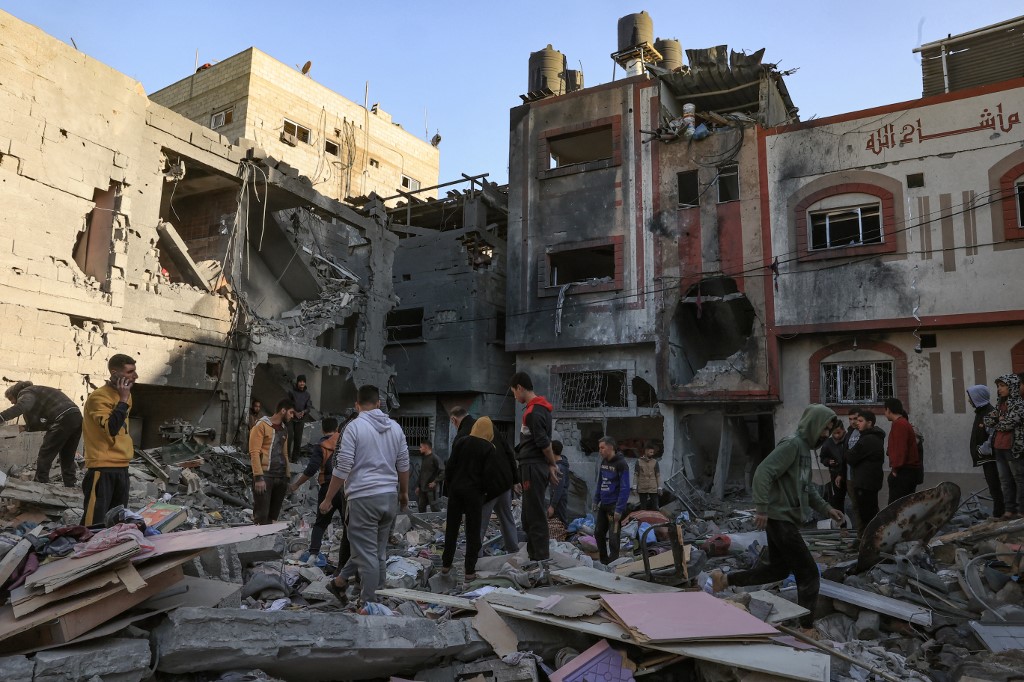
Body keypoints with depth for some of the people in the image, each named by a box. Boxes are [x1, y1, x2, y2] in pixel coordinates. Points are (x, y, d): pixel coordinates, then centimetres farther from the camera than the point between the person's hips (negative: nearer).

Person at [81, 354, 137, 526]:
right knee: (94, 522, -9)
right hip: (102, 468, -8)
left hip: (121, 468, 8)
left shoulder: (125, 395, 12)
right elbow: (111, 428, -25)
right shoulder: (98, 397, -13)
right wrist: (123, 399, -19)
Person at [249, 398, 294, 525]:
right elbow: (254, 452, -11)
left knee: (273, 517, 8)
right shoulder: (262, 425, -4)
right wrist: (259, 477, -18)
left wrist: (287, 476, 15)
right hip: (265, 476, -7)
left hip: (280, 477, 7)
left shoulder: (284, 429, 18)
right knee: (261, 517, -10)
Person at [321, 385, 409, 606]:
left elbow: (342, 469, -10)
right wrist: (404, 493, 26)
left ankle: (369, 603, 8)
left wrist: (327, 499, -1)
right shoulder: (395, 427, 9)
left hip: (364, 497, -5)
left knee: (367, 554, 2)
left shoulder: (354, 427, -7)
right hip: (389, 497, 5)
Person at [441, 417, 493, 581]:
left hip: (456, 489, 3)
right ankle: (470, 571, 4)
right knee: (473, 531, 4)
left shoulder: (462, 442, 3)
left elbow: (450, 466, 2)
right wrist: (483, 490, 7)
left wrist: (448, 486, 10)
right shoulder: (489, 448, -4)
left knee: (451, 527, 13)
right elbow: (487, 473, -8)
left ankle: (446, 565, 19)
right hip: (474, 492, -3)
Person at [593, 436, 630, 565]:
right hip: (603, 505, 8)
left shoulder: (621, 464, -13)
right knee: (598, 533, 12)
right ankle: (604, 561, 27)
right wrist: (596, 501, 14)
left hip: (614, 506, -8)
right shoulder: (603, 462, 10)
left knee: (614, 537, -5)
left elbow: (625, 488, -17)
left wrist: (619, 509, -21)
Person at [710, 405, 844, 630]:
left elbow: (808, 487, 22)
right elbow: (763, 473, -24)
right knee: (809, 574, -1)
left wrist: (826, 509, 12)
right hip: (781, 519, -10)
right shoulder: (791, 445, -16)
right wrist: (762, 508, -27)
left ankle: (725, 579, 22)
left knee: (778, 569, 19)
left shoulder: (805, 448, 15)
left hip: (784, 520, 10)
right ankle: (806, 627, 11)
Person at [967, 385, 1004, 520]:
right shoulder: (980, 412, 15)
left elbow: (993, 434, -22)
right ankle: (999, 512, 18)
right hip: (985, 457, 10)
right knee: (992, 484, 13)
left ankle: (998, 513, -1)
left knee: (994, 485, -6)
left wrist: (983, 449, -16)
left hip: (990, 456, -10)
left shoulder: (990, 412, -15)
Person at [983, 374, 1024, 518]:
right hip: (998, 448, 7)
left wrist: (996, 424, 1)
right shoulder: (1000, 404, 14)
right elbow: (987, 420, 9)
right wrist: (999, 420, -8)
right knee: (1005, 480, 10)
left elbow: (1008, 424, -17)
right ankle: (1009, 509, 15)